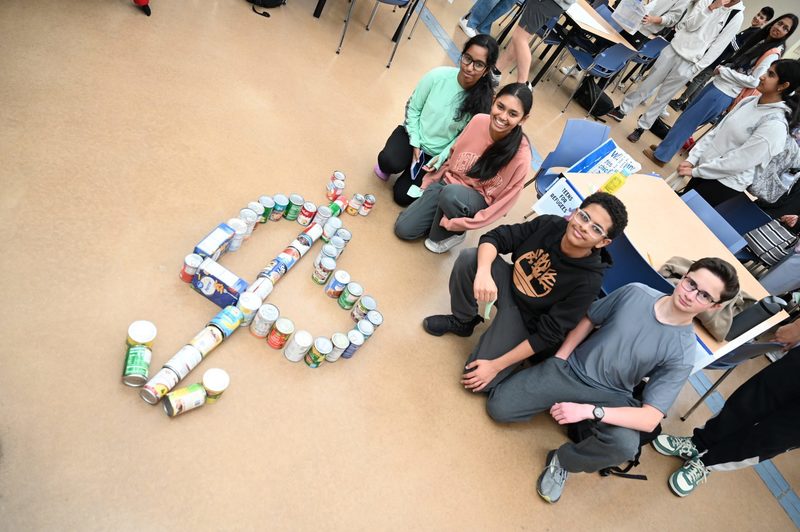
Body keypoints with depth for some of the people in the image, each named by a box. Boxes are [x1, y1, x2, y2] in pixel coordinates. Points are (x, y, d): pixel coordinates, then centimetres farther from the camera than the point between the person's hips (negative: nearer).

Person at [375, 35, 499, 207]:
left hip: (437, 153, 0)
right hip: (413, 135, 0)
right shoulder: (438, 76, -18)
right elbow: (413, 108, -5)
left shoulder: (483, 101, -18)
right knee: (388, 162, -32)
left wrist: (441, 158, -18)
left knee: (403, 196, -9)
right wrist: (415, 143, -10)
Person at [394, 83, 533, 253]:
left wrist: (464, 224, -22)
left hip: (477, 200, -3)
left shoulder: (520, 154, -25)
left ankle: (454, 232, -8)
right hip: (447, 182, 3)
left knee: (451, 193, -39)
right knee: (403, 229, -6)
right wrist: (431, 180, 9)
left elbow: (505, 201, -18)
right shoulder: (478, 120, -13)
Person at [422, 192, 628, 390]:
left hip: (525, 318, -4)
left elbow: (549, 334, -23)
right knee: (468, 258, -24)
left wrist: (496, 365, -21)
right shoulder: (549, 224, -15)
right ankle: (463, 322, 2)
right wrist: (483, 272, -36)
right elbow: (494, 237, -13)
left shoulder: (589, 280, -26)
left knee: (478, 381, -19)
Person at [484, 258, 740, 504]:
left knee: (625, 445, -35)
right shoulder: (635, 292, -9)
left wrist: (590, 411, -30)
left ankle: (562, 462, -4)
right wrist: (558, 361, -1)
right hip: (569, 369, 1)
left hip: (609, 396, -1)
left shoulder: (682, 352, -14)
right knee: (498, 407, -13)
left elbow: (651, 419, -19)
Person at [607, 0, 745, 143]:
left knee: (662, 98, 2)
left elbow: (717, 47, -7)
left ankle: (641, 127, 12)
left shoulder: (736, 16, -6)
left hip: (688, 63, -3)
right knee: (647, 84, 8)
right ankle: (622, 110, 23)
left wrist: (697, 68, -12)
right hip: (673, 49, 3)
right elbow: (690, 25, -7)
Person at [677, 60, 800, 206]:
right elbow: (717, 130, 4)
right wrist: (692, 159, -4)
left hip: (727, 182, -7)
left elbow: (739, 161, -22)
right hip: (707, 168, 7)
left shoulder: (775, 124, -20)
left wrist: (695, 171, -18)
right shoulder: (749, 100, 2)